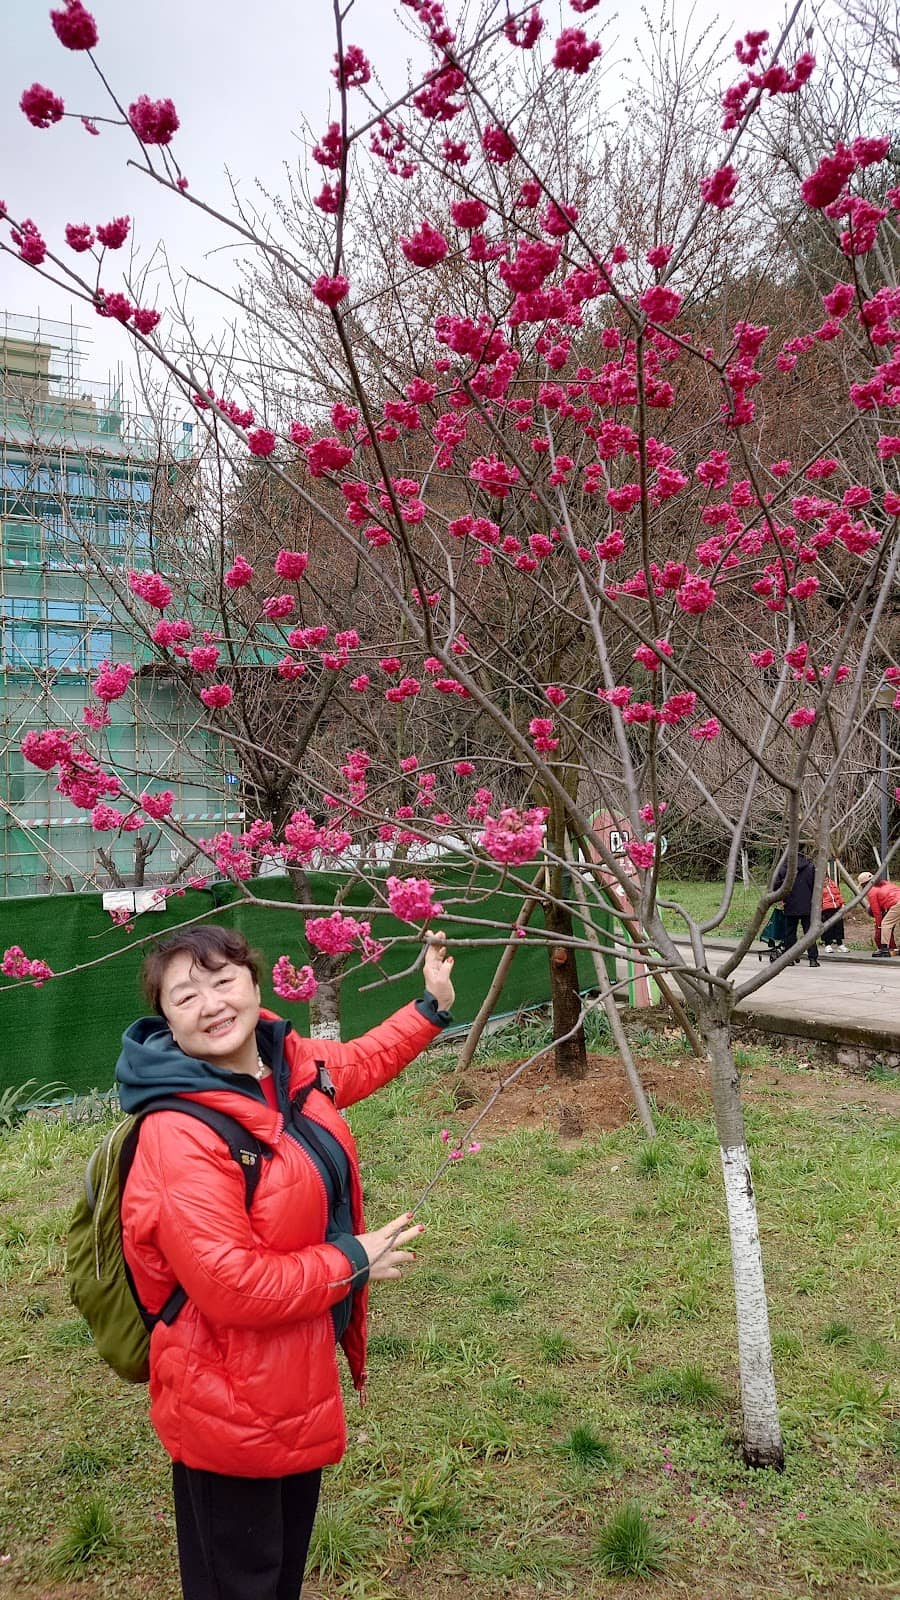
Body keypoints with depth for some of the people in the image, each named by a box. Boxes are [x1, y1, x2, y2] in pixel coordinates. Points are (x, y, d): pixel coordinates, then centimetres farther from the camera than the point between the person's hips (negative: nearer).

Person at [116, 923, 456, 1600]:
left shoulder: (288, 1062, -7)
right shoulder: (181, 1137, -31)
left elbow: (357, 1063, 17)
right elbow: (231, 1287, -33)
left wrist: (433, 1007, 17)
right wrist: (353, 1261, -22)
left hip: (303, 1366, 8)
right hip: (231, 1401, -8)